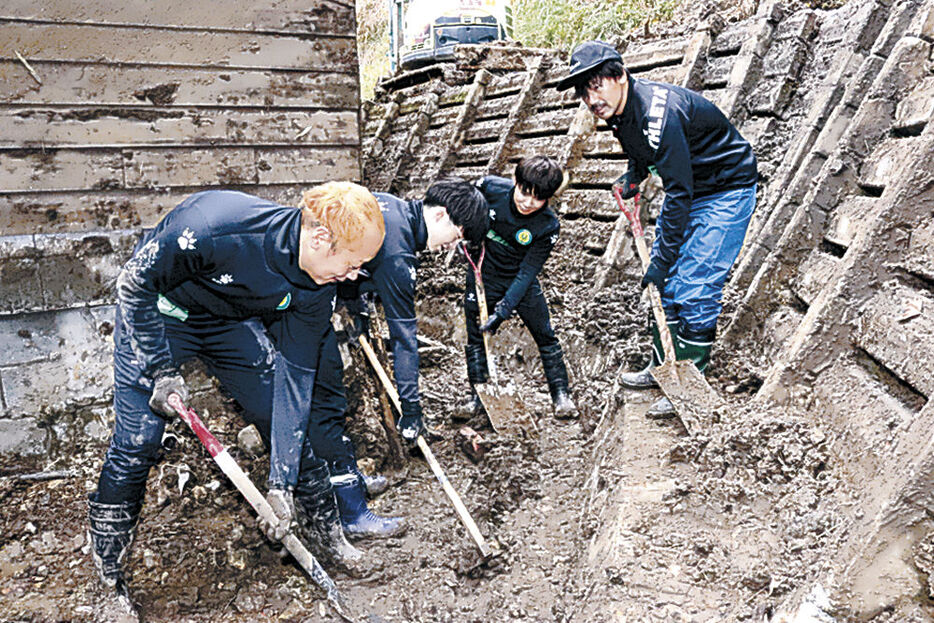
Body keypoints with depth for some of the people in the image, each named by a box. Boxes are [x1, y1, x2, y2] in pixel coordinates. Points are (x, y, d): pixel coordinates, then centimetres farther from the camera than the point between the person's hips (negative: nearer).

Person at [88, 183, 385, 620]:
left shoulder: (316, 287, -20)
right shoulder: (214, 224, -38)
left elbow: (295, 377, -16)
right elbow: (134, 283, -23)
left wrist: (281, 484, -18)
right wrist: (160, 370, -24)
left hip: (233, 322, 5)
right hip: (155, 313, -4)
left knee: (292, 419, 0)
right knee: (137, 443, -9)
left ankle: (322, 533, 21)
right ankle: (107, 576, 13)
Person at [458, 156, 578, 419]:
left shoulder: (548, 226, -24)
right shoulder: (491, 187, -21)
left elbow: (527, 273, -22)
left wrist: (502, 311, -27)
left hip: (522, 281, -1)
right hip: (483, 274, 1)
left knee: (545, 336, 1)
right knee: (475, 336, 5)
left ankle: (561, 394, 16)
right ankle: (477, 394, 20)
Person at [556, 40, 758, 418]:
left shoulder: (658, 112, -32)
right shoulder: (619, 111, -5)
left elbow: (679, 192, -31)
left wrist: (663, 258, -27)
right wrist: (634, 175, 5)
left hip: (727, 191, -9)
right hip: (688, 187, 9)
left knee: (695, 287, -12)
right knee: (664, 282, 11)